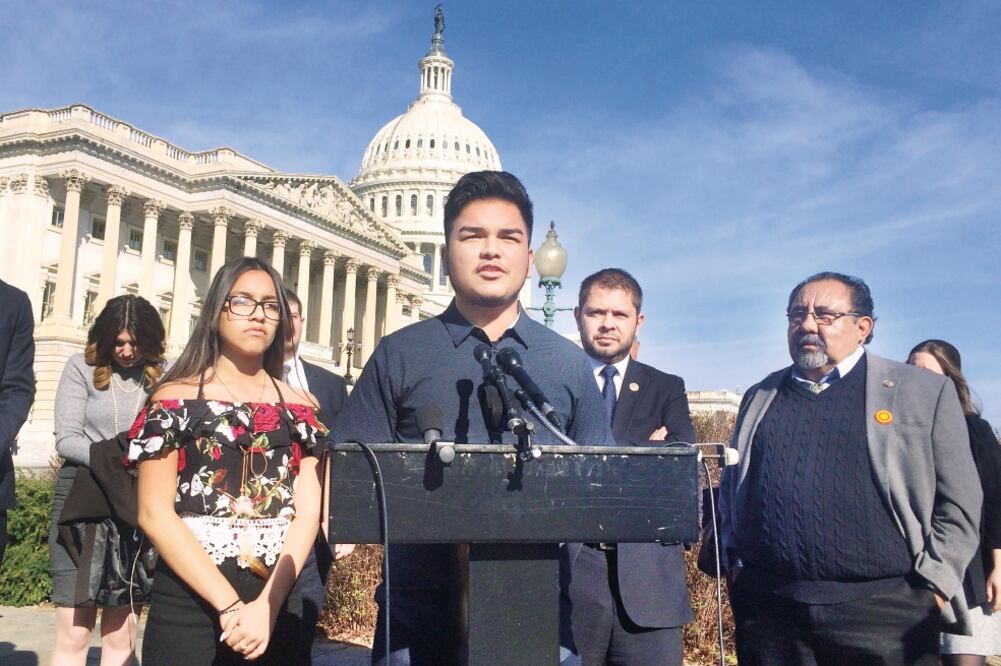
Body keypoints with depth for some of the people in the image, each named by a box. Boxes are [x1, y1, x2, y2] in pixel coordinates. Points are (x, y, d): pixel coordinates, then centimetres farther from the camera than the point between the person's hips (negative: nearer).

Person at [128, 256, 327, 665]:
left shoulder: (299, 408, 7)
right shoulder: (175, 399, -1)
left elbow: (308, 511, 0)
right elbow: (155, 513, -8)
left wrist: (267, 604, -14)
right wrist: (229, 605, -15)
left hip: (278, 606, 3)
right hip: (188, 603, -2)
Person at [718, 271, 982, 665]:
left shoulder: (925, 393, 4)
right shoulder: (760, 398, 14)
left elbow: (958, 503, 2)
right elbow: (731, 487, 19)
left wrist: (933, 585, -5)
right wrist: (734, 561, 9)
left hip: (883, 613, -2)